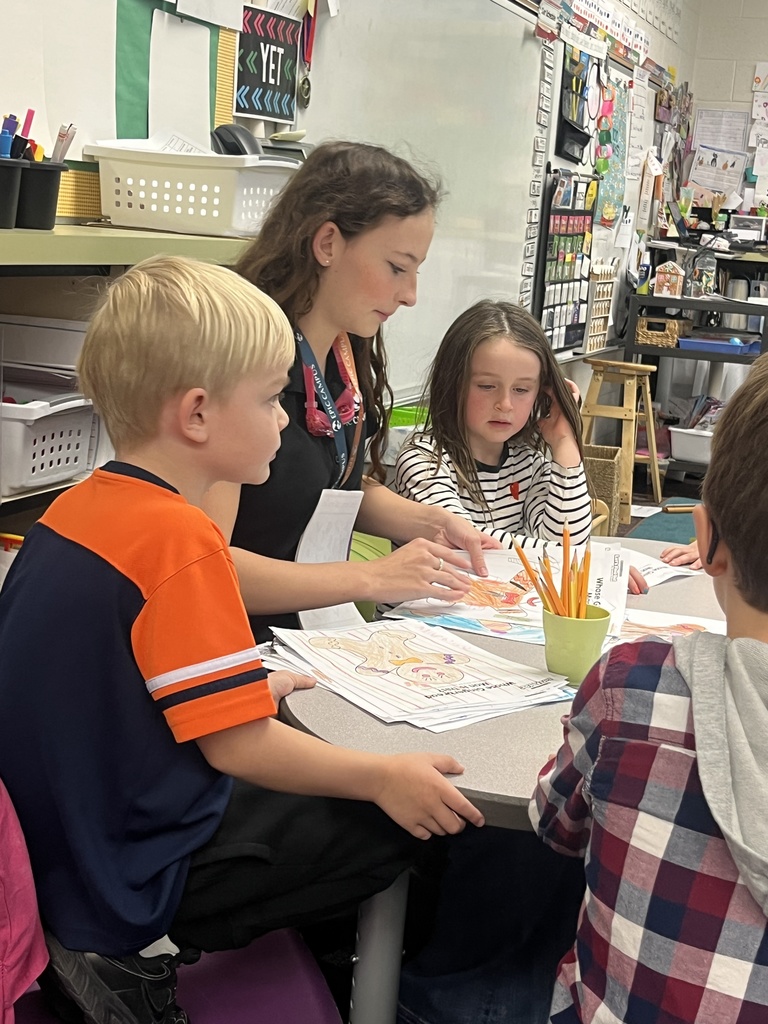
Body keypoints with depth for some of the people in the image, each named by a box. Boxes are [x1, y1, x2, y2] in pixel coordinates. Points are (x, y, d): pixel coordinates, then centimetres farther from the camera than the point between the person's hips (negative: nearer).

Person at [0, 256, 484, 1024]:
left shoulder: (75, 507, 4)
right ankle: (133, 956, -1)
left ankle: (120, 939, 11)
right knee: (394, 824, -3)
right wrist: (383, 777, -12)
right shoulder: (181, 539, -25)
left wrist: (245, 687, 21)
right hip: (129, 883, -9)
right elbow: (238, 746, -24)